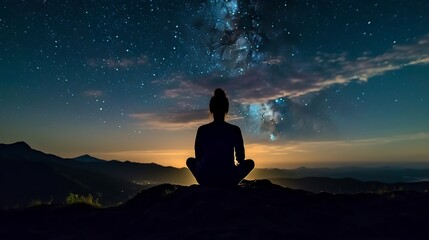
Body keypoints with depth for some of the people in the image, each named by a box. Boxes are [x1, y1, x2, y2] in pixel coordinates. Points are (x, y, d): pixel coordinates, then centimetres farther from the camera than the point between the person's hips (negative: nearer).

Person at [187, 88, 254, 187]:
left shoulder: (202, 130, -3)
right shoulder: (235, 130, -5)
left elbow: (198, 156, 8)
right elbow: (240, 158, 4)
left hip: (206, 179, 1)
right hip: (228, 179, -1)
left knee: (190, 161, 31)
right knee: (250, 162, 27)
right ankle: (228, 187, 13)